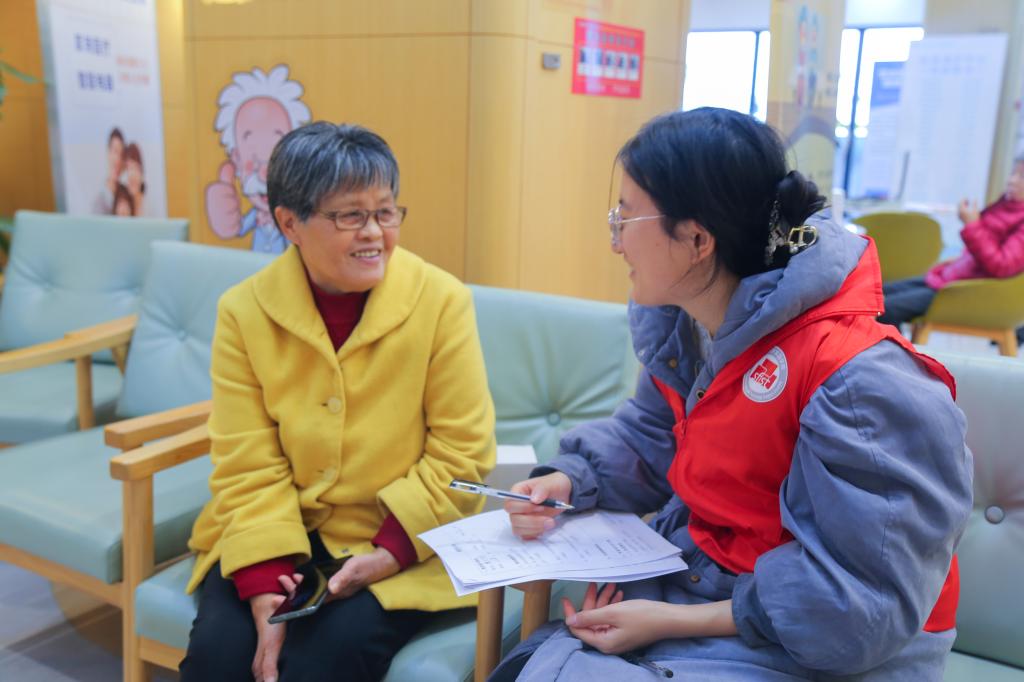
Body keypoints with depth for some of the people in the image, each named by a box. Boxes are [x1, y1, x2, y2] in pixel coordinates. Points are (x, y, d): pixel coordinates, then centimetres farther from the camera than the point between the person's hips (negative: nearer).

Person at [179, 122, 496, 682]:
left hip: (401, 546, -2)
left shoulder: (442, 301, -11)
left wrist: (392, 550, -18)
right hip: (280, 536, 2)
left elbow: (461, 454, -8)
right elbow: (248, 467, -9)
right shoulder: (244, 311, -6)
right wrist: (266, 592, -19)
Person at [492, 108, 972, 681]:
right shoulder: (680, 325, 0)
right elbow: (649, 441, 12)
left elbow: (859, 603, -24)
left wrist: (671, 622, -23)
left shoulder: (861, 383, -27)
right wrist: (566, 482, -8)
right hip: (688, 585, 7)